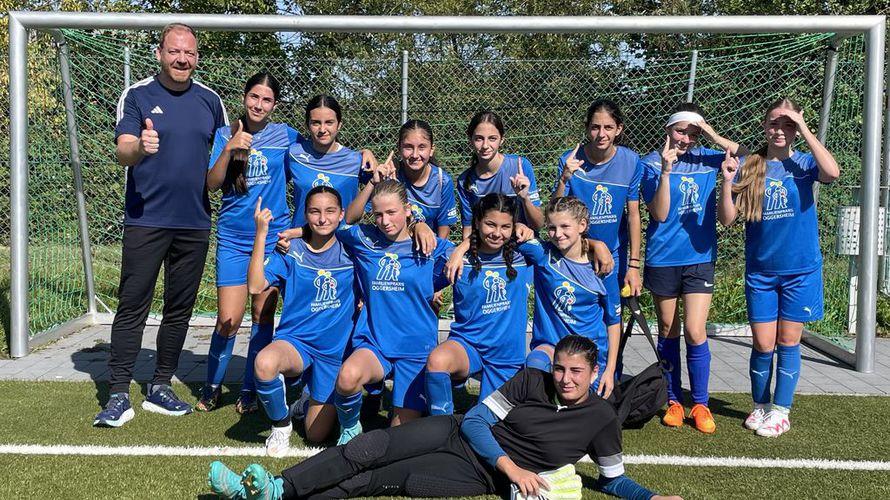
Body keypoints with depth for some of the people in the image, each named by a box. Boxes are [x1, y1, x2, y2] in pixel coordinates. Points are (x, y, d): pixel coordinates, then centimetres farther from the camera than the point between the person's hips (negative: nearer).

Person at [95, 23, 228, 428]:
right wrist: (140, 149, -35)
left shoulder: (210, 101, 9)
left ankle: (160, 388, 21)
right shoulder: (137, 95, -2)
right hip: (145, 220, -4)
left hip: (194, 223, 4)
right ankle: (119, 395, 2)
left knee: (179, 309, 9)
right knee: (132, 306, -4)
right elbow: (123, 152, -14)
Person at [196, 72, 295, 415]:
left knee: (263, 317, 4)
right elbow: (211, 185, -6)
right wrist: (230, 149, -19)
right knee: (228, 320, -4)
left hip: (273, 238, 1)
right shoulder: (225, 135, 2)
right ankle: (212, 386, 20)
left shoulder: (285, 136, 2)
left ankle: (250, 390, 20)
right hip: (232, 239, 0)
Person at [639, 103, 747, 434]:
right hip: (663, 260, -1)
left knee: (694, 332, -7)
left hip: (700, 258, 1)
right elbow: (659, 214, -11)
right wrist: (666, 170, -21)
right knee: (668, 332, 10)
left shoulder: (707, 159, 4)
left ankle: (700, 404, 9)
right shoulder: (652, 163, -3)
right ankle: (673, 401, 23)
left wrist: (716, 138, -8)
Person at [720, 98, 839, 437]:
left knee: (788, 343, 6)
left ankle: (780, 411, 19)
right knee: (763, 346, 4)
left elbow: (832, 173, -26)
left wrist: (804, 129, -20)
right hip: (760, 271, 1)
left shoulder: (804, 164, -2)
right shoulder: (749, 167, 0)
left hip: (801, 270, -1)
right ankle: (760, 407, 25)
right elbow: (728, 217, -5)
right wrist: (727, 180, -21)